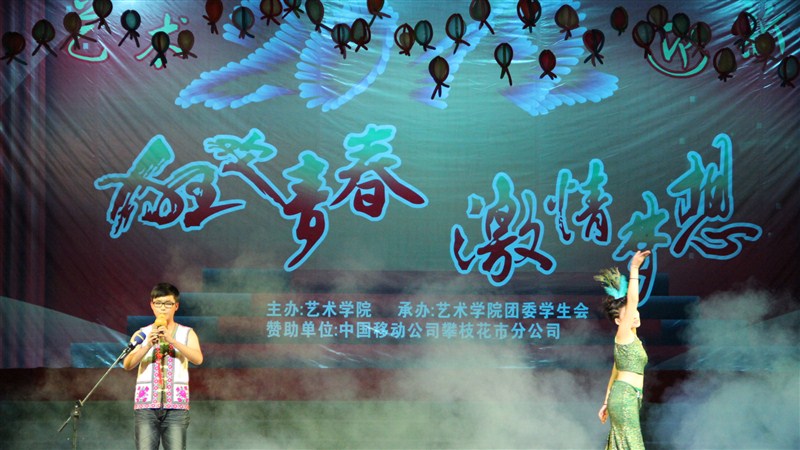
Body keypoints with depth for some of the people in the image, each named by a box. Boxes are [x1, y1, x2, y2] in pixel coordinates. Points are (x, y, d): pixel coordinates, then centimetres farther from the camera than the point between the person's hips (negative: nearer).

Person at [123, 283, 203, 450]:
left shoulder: (187, 334, 12)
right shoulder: (142, 334, 12)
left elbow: (198, 359, -7)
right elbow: (127, 364, -2)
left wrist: (172, 340, -18)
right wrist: (148, 345, -18)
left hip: (176, 406, 0)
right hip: (146, 405, 0)